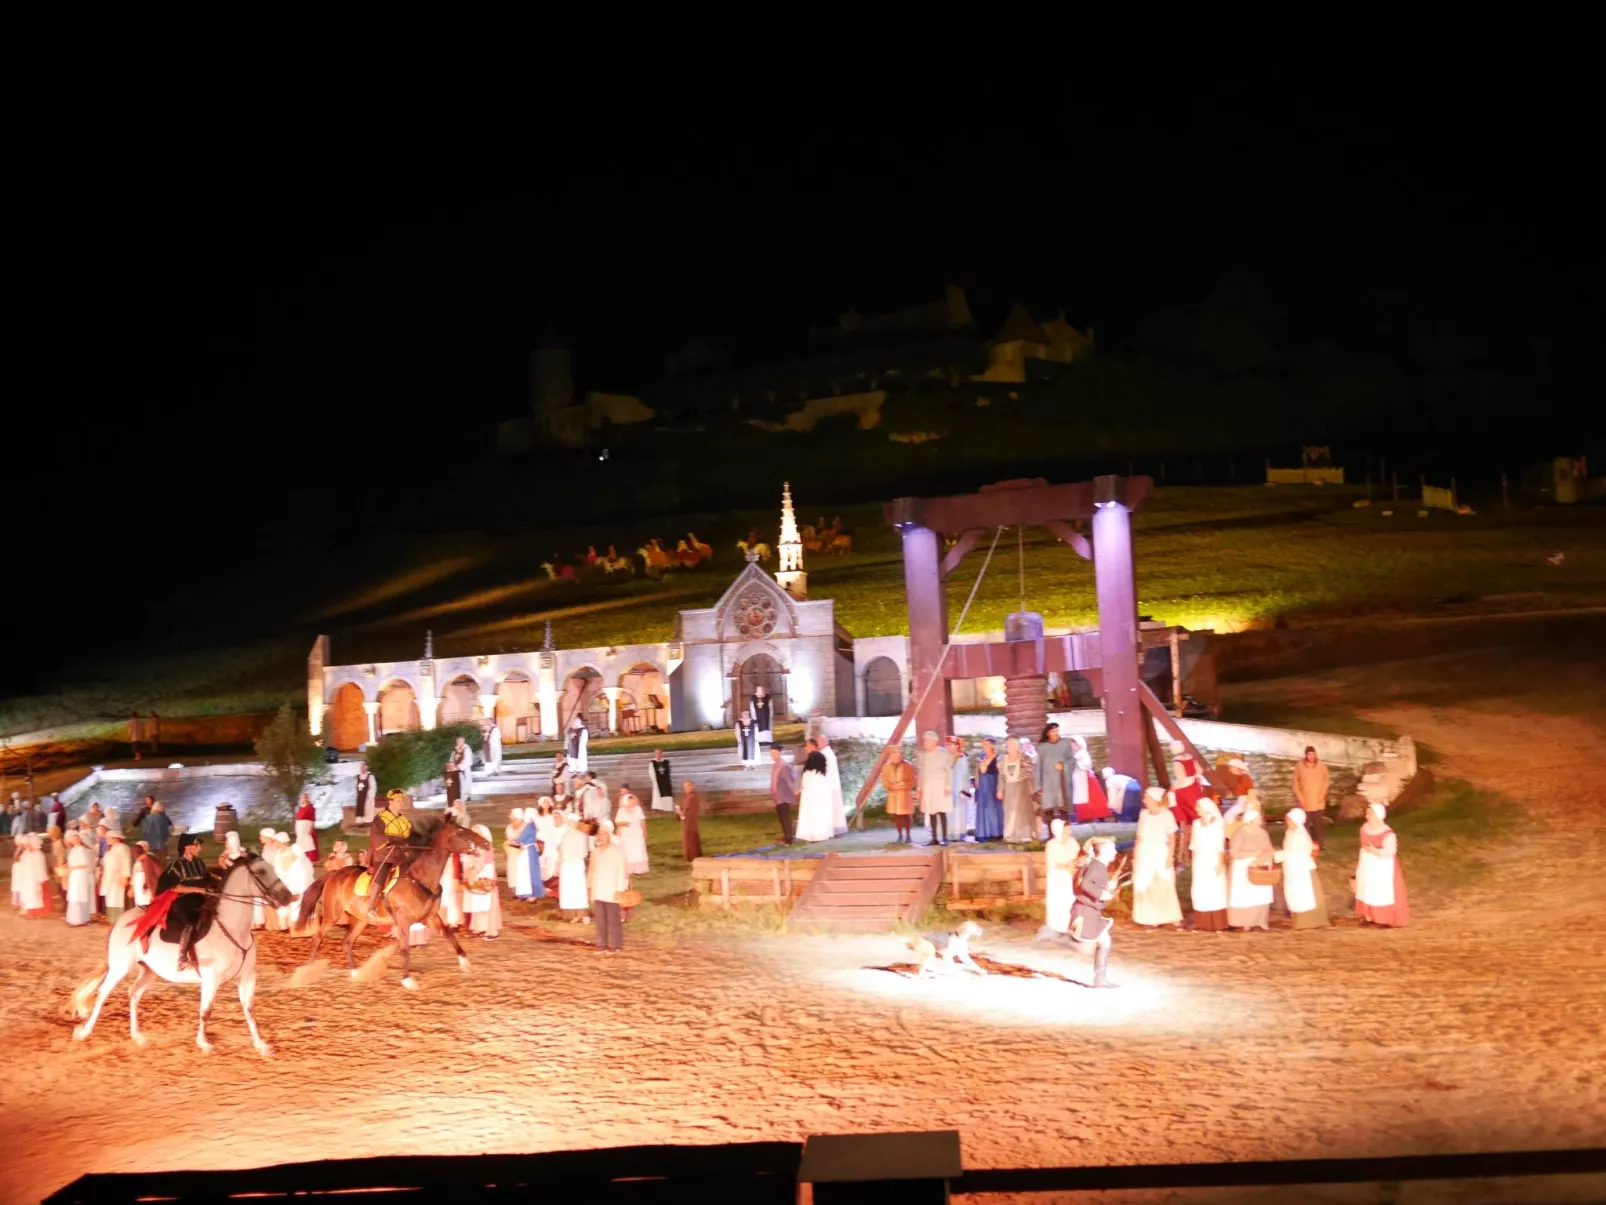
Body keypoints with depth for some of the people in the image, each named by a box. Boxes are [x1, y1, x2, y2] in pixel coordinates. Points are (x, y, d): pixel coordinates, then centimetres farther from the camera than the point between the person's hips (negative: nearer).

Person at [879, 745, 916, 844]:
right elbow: (884, 781, 3)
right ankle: (900, 835, 13)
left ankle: (908, 835, 8)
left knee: (906, 815, -2)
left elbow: (912, 781, -7)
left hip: (905, 794, -3)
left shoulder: (907, 766, -6)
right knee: (896, 815, 3)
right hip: (893, 794, 3)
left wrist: (902, 785, -20)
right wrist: (891, 786, -16)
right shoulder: (886, 767, 4)